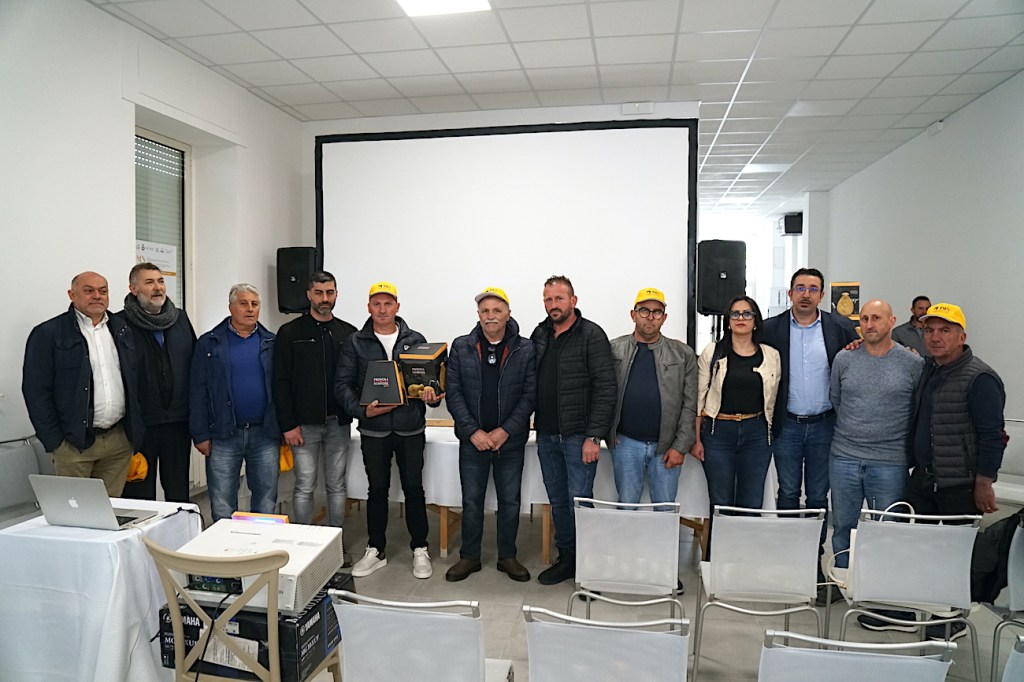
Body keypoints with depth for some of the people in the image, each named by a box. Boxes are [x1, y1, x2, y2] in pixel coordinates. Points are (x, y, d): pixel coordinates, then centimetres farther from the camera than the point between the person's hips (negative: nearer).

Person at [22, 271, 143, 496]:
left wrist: (136, 432, 9)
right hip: (74, 443, -3)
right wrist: (54, 441, -8)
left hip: (120, 439, 4)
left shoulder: (123, 330, 11)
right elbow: (36, 391, -5)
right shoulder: (48, 334, -2)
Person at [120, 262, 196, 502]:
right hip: (139, 423, -4)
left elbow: (195, 364, 12)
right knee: (140, 493, 8)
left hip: (178, 421, 4)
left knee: (179, 491, 13)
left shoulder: (181, 318, 9)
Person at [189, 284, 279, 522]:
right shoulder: (209, 343, 3)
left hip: (265, 434, 1)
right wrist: (201, 435, -4)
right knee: (222, 507, 6)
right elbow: (198, 392, 1)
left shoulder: (271, 343, 7)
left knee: (266, 503, 9)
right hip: (224, 437, -1)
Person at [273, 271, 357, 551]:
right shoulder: (290, 333, -1)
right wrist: (288, 424, -10)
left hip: (339, 423, 3)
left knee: (337, 486, 11)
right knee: (304, 488, 4)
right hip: (304, 423, -2)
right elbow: (281, 381, -5)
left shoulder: (349, 333, 7)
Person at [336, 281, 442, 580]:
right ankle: (376, 551, 25)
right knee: (377, 490, 11)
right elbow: (343, 384, -1)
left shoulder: (415, 340, 5)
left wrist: (433, 397, -13)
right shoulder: (355, 343, 3)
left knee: (414, 488, 6)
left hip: (411, 429, 0)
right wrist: (362, 410, -17)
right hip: (373, 429, 0)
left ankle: (420, 550, 20)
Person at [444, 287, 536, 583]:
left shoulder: (525, 349, -3)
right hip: (472, 440, 1)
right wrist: (473, 431, -11)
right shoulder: (461, 347, 0)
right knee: (471, 501, 10)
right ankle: (469, 556, 26)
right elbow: (453, 393, -2)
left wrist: (505, 431, -12)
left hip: (511, 441, 0)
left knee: (510, 501, 10)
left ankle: (507, 556, 27)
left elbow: (530, 395, -5)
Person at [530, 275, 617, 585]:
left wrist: (594, 437, -17)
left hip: (578, 435, -6)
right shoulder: (539, 335, 10)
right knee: (557, 501, 14)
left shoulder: (592, 335, -8)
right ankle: (566, 558, 28)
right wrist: (533, 424, 4)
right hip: (546, 434, 6)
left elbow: (606, 389, -13)